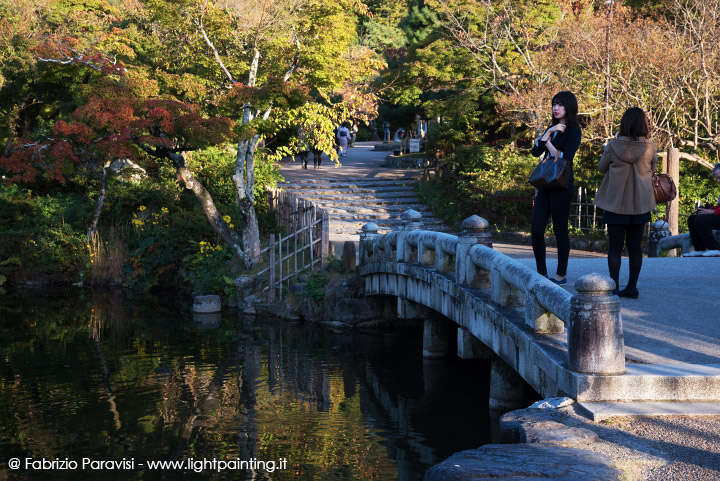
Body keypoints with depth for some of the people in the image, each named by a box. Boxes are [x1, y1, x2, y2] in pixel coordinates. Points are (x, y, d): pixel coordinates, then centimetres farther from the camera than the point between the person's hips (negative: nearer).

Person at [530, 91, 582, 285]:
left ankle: (561, 275, 10)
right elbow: (536, 151, 3)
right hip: (545, 185, 7)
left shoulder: (573, 131, -5)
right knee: (536, 231, 2)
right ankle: (541, 273, 13)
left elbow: (565, 158, -18)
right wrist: (549, 132, -8)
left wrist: (548, 142, -6)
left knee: (560, 230, 0)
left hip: (561, 186, -7)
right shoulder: (552, 128, 16)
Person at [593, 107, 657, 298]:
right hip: (640, 204, 2)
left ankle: (614, 287, 1)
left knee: (614, 247, 4)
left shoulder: (613, 146, -11)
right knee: (635, 246, 9)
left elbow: (601, 167, 5)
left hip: (616, 203, -1)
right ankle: (632, 287, 11)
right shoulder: (650, 148, -7)